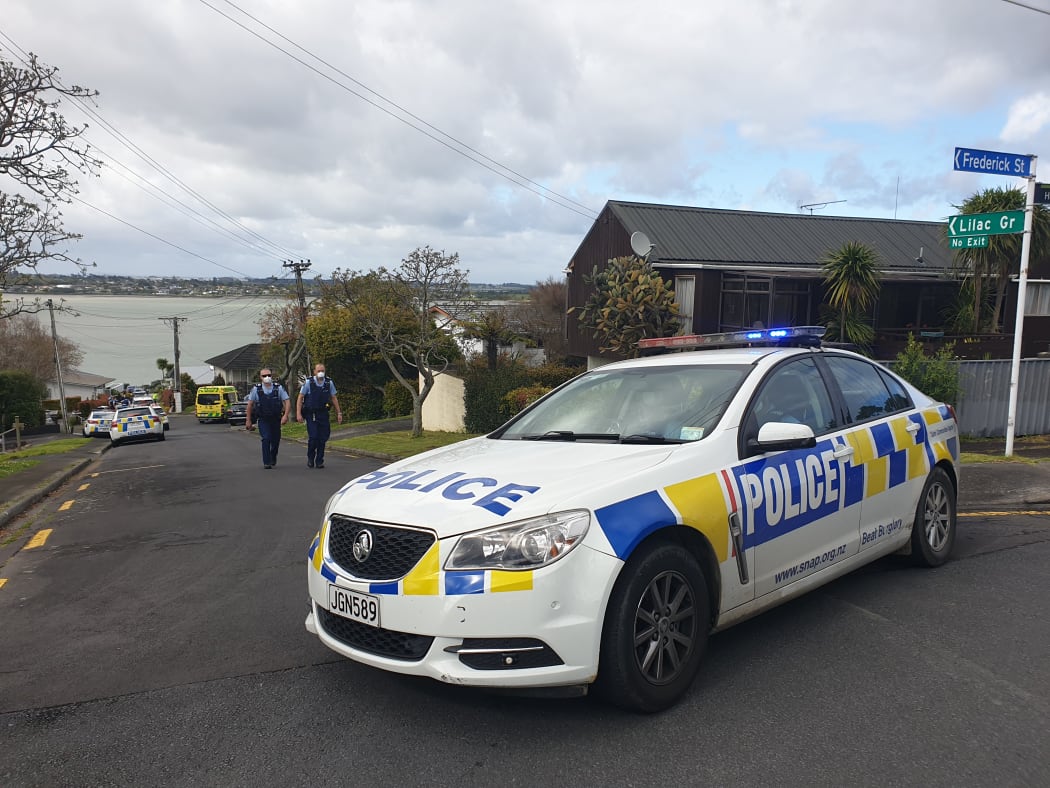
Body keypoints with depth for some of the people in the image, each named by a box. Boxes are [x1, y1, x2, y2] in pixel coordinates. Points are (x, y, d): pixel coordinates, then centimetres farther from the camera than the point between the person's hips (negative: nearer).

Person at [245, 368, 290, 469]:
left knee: (276, 441, 11)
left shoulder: (279, 388, -4)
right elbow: (250, 404, 3)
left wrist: (285, 415, -17)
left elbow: (287, 401, -3)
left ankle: (273, 458, 38)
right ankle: (266, 462, -7)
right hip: (263, 420, -2)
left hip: (276, 419, 2)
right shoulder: (256, 389, -4)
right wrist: (248, 420, 3)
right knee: (266, 439, -14)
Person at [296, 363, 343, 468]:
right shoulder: (308, 383, -5)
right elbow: (300, 398, -1)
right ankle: (310, 459, 11)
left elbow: (334, 398, 11)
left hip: (323, 414, 3)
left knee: (322, 438, 2)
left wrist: (339, 413, 9)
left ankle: (319, 461, 13)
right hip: (311, 415, -3)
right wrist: (298, 413, -8)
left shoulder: (329, 383, 2)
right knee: (313, 437, -10)